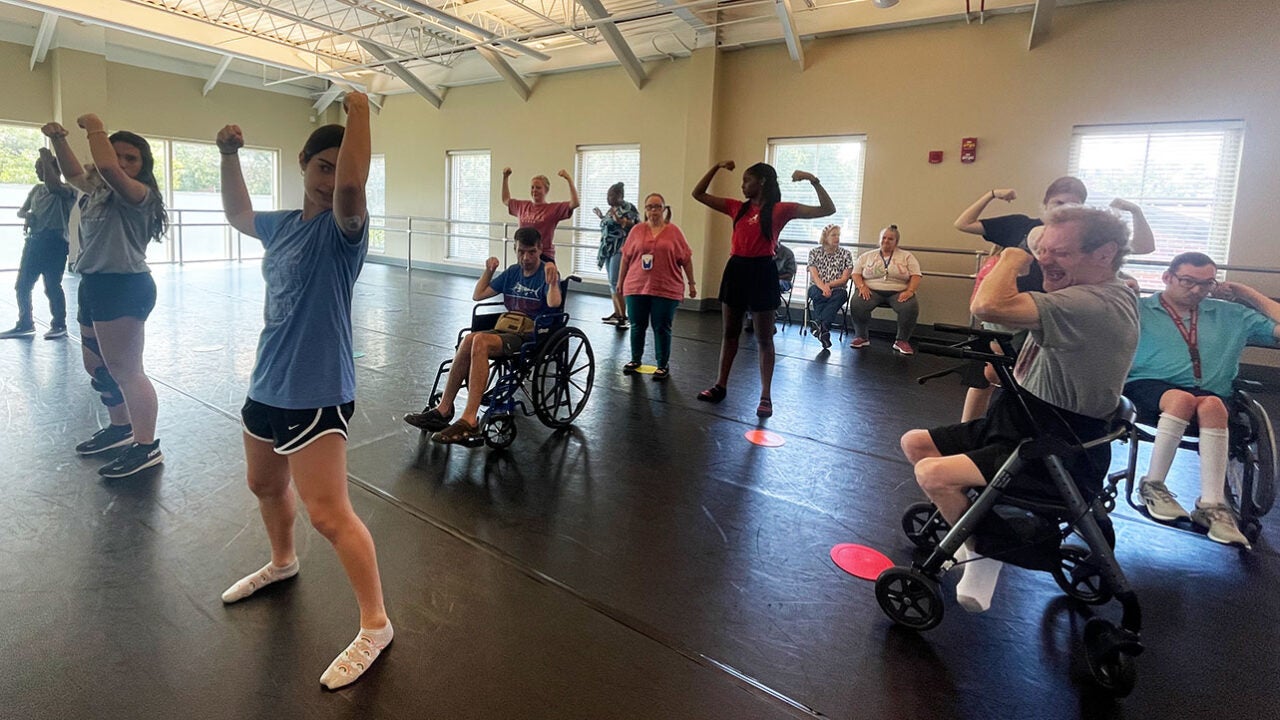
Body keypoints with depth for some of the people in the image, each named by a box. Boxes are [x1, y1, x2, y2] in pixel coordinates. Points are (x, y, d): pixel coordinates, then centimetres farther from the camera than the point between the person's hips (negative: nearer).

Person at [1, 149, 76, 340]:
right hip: (34, 240, 7)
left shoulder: (68, 189, -5)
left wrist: (46, 160, -19)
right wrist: (27, 215, -3)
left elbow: (53, 187, -27)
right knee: (22, 285, 9)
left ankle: (59, 325, 6)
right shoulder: (36, 190, 17)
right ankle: (25, 323, 20)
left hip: (54, 242, -7)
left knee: (52, 286, -5)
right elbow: (20, 211, 21)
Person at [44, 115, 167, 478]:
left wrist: (94, 128, -15)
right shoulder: (98, 189, 15)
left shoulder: (140, 194, -13)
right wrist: (58, 139, 16)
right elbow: (73, 173, 33)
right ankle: (120, 427, 34)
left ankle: (147, 446, -2)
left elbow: (107, 168, -31)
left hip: (125, 287, -10)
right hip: (94, 285, 10)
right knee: (96, 366, 19)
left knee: (124, 370, -9)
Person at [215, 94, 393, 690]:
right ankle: (283, 562, 54)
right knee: (264, 485, 27)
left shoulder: (342, 229, -14)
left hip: (315, 393, -8)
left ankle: (376, 625, 4)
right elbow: (238, 215, 31)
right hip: (265, 384, 9)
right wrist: (229, 156, 19)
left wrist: (359, 114, -27)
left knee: (328, 515, -9)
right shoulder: (280, 225, 9)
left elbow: (350, 187, -37)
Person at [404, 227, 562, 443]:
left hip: (532, 336, -6)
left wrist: (552, 282, -42)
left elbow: (554, 304, -24)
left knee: (480, 341, -32)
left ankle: (469, 420, -36)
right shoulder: (513, 272, 17)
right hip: (508, 331, 6)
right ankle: (443, 410, -22)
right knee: (469, 340, -25)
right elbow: (478, 295, 20)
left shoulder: (548, 273, -3)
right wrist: (489, 271, 7)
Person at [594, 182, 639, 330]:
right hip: (609, 250, 9)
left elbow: (631, 226, -18)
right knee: (612, 283, 10)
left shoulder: (627, 208, -9)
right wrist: (602, 217, 23)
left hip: (620, 250, -9)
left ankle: (623, 316, -12)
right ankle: (617, 313, 17)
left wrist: (616, 217, -27)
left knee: (616, 283, -14)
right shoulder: (612, 209, 16)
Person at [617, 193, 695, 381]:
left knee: (662, 328, 2)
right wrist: (620, 280, 11)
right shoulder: (637, 230, 5)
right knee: (637, 326, 11)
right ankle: (635, 360, 27)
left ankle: (663, 365, 13)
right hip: (636, 287, 2)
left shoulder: (673, 231, 1)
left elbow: (686, 259, 4)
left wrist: (691, 283, 4)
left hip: (666, 289, -2)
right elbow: (626, 257, 10)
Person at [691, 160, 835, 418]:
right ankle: (720, 386, 26)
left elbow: (827, 210, -7)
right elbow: (698, 194, 13)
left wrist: (813, 180, -15)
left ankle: (766, 396, 8)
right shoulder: (737, 207, 9)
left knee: (764, 338, 2)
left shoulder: (780, 210, -4)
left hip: (761, 272, -5)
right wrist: (716, 167, 6)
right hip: (736, 269, 5)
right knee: (730, 332, 14)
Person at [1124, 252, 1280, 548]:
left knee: (1211, 404, -36)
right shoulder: (1139, 309, 14)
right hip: (1149, 387, -2)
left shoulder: (1231, 315, 25)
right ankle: (1153, 486, -25)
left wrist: (1247, 293, 20)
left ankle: (1210, 505, -36)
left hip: (1211, 394, 3)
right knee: (1182, 398, -38)